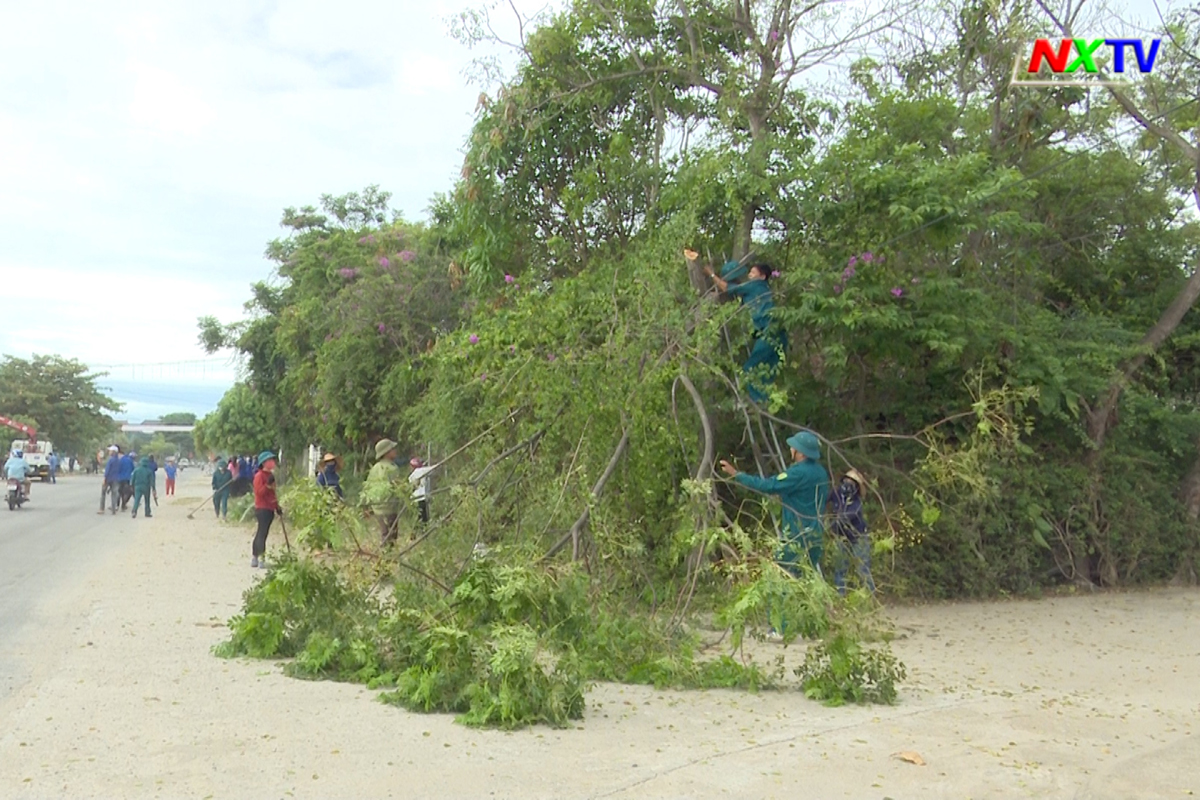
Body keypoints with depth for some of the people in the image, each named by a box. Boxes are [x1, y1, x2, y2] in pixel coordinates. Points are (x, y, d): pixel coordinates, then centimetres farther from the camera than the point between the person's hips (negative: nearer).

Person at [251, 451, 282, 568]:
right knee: (262, 533, -11)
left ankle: (254, 558, 21)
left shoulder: (270, 475, 16)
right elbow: (260, 492, -20)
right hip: (262, 509, -9)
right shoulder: (259, 476, -11)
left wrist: (277, 507, 23)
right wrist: (268, 484, -31)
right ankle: (262, 559, -12)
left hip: (269, 509, 9)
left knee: (261, 533, 14)